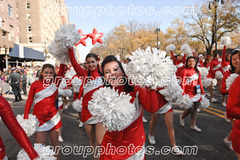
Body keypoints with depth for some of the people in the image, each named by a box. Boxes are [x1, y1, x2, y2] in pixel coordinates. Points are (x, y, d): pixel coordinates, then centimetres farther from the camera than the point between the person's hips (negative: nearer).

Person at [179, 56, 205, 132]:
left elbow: (200, 83, 14)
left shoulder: (197, 71, 11)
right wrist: (183, 93, -16)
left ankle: (193, 125, 20)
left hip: (197, 93, 6)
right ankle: (182, 117, 27)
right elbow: (183, 83, -11)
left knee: (195, 109, 9)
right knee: (190, 109, -4)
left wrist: (202, 92, 12)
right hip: (189, 93, -6)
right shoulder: (185, 71, -7)